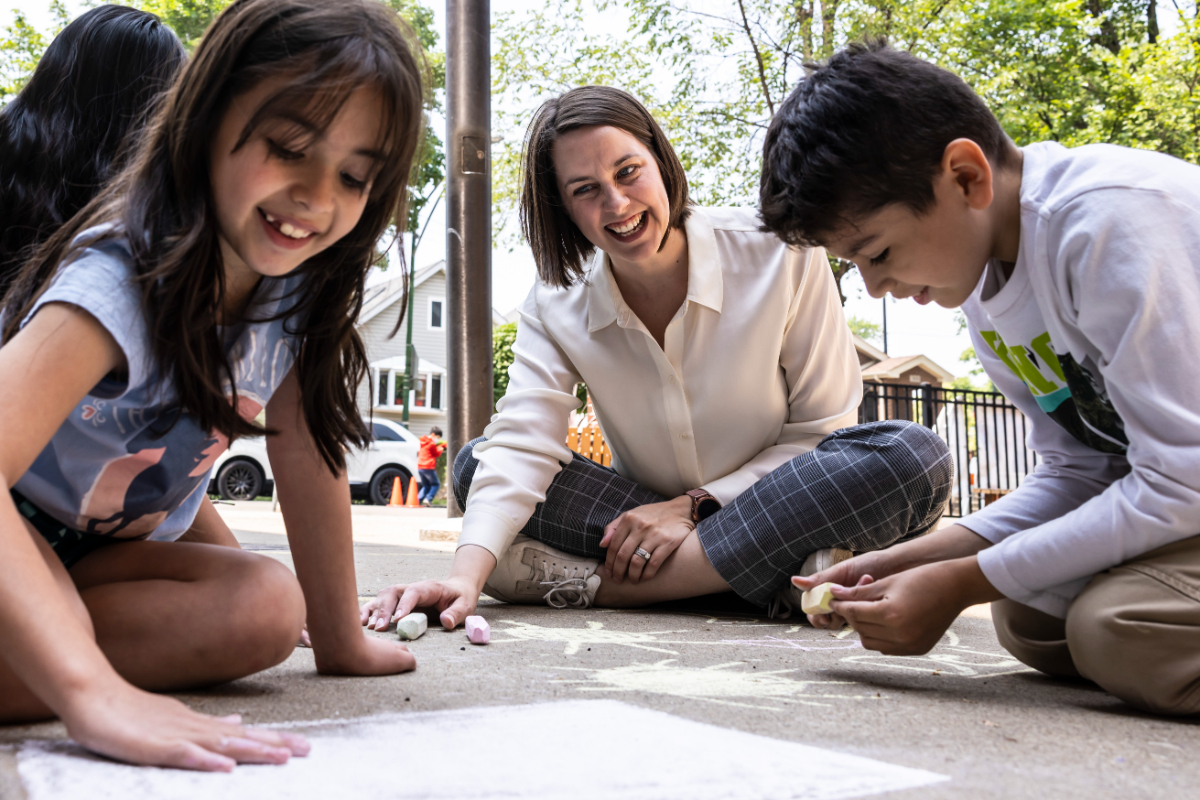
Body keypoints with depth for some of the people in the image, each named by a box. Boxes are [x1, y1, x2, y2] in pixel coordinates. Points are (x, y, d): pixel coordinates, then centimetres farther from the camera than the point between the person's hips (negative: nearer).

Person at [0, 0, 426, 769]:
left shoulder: (298, 282, -10)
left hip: (106, 551, 8)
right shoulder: (129, 274, -32)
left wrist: (342, 639, -3)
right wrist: (93, 693, -57)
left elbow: (307, 449, -3)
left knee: (268, 607, -22)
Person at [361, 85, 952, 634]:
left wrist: (695, 505, -19)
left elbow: (824, 426, -9)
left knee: (912, 458, -32)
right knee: (476, 466, -17)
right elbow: (520, 445, -18)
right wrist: (466, 576, -36)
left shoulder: (780, 253, -12)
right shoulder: (555, 308, -4)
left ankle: (599, 586, -28)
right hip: (653, 520, 2)